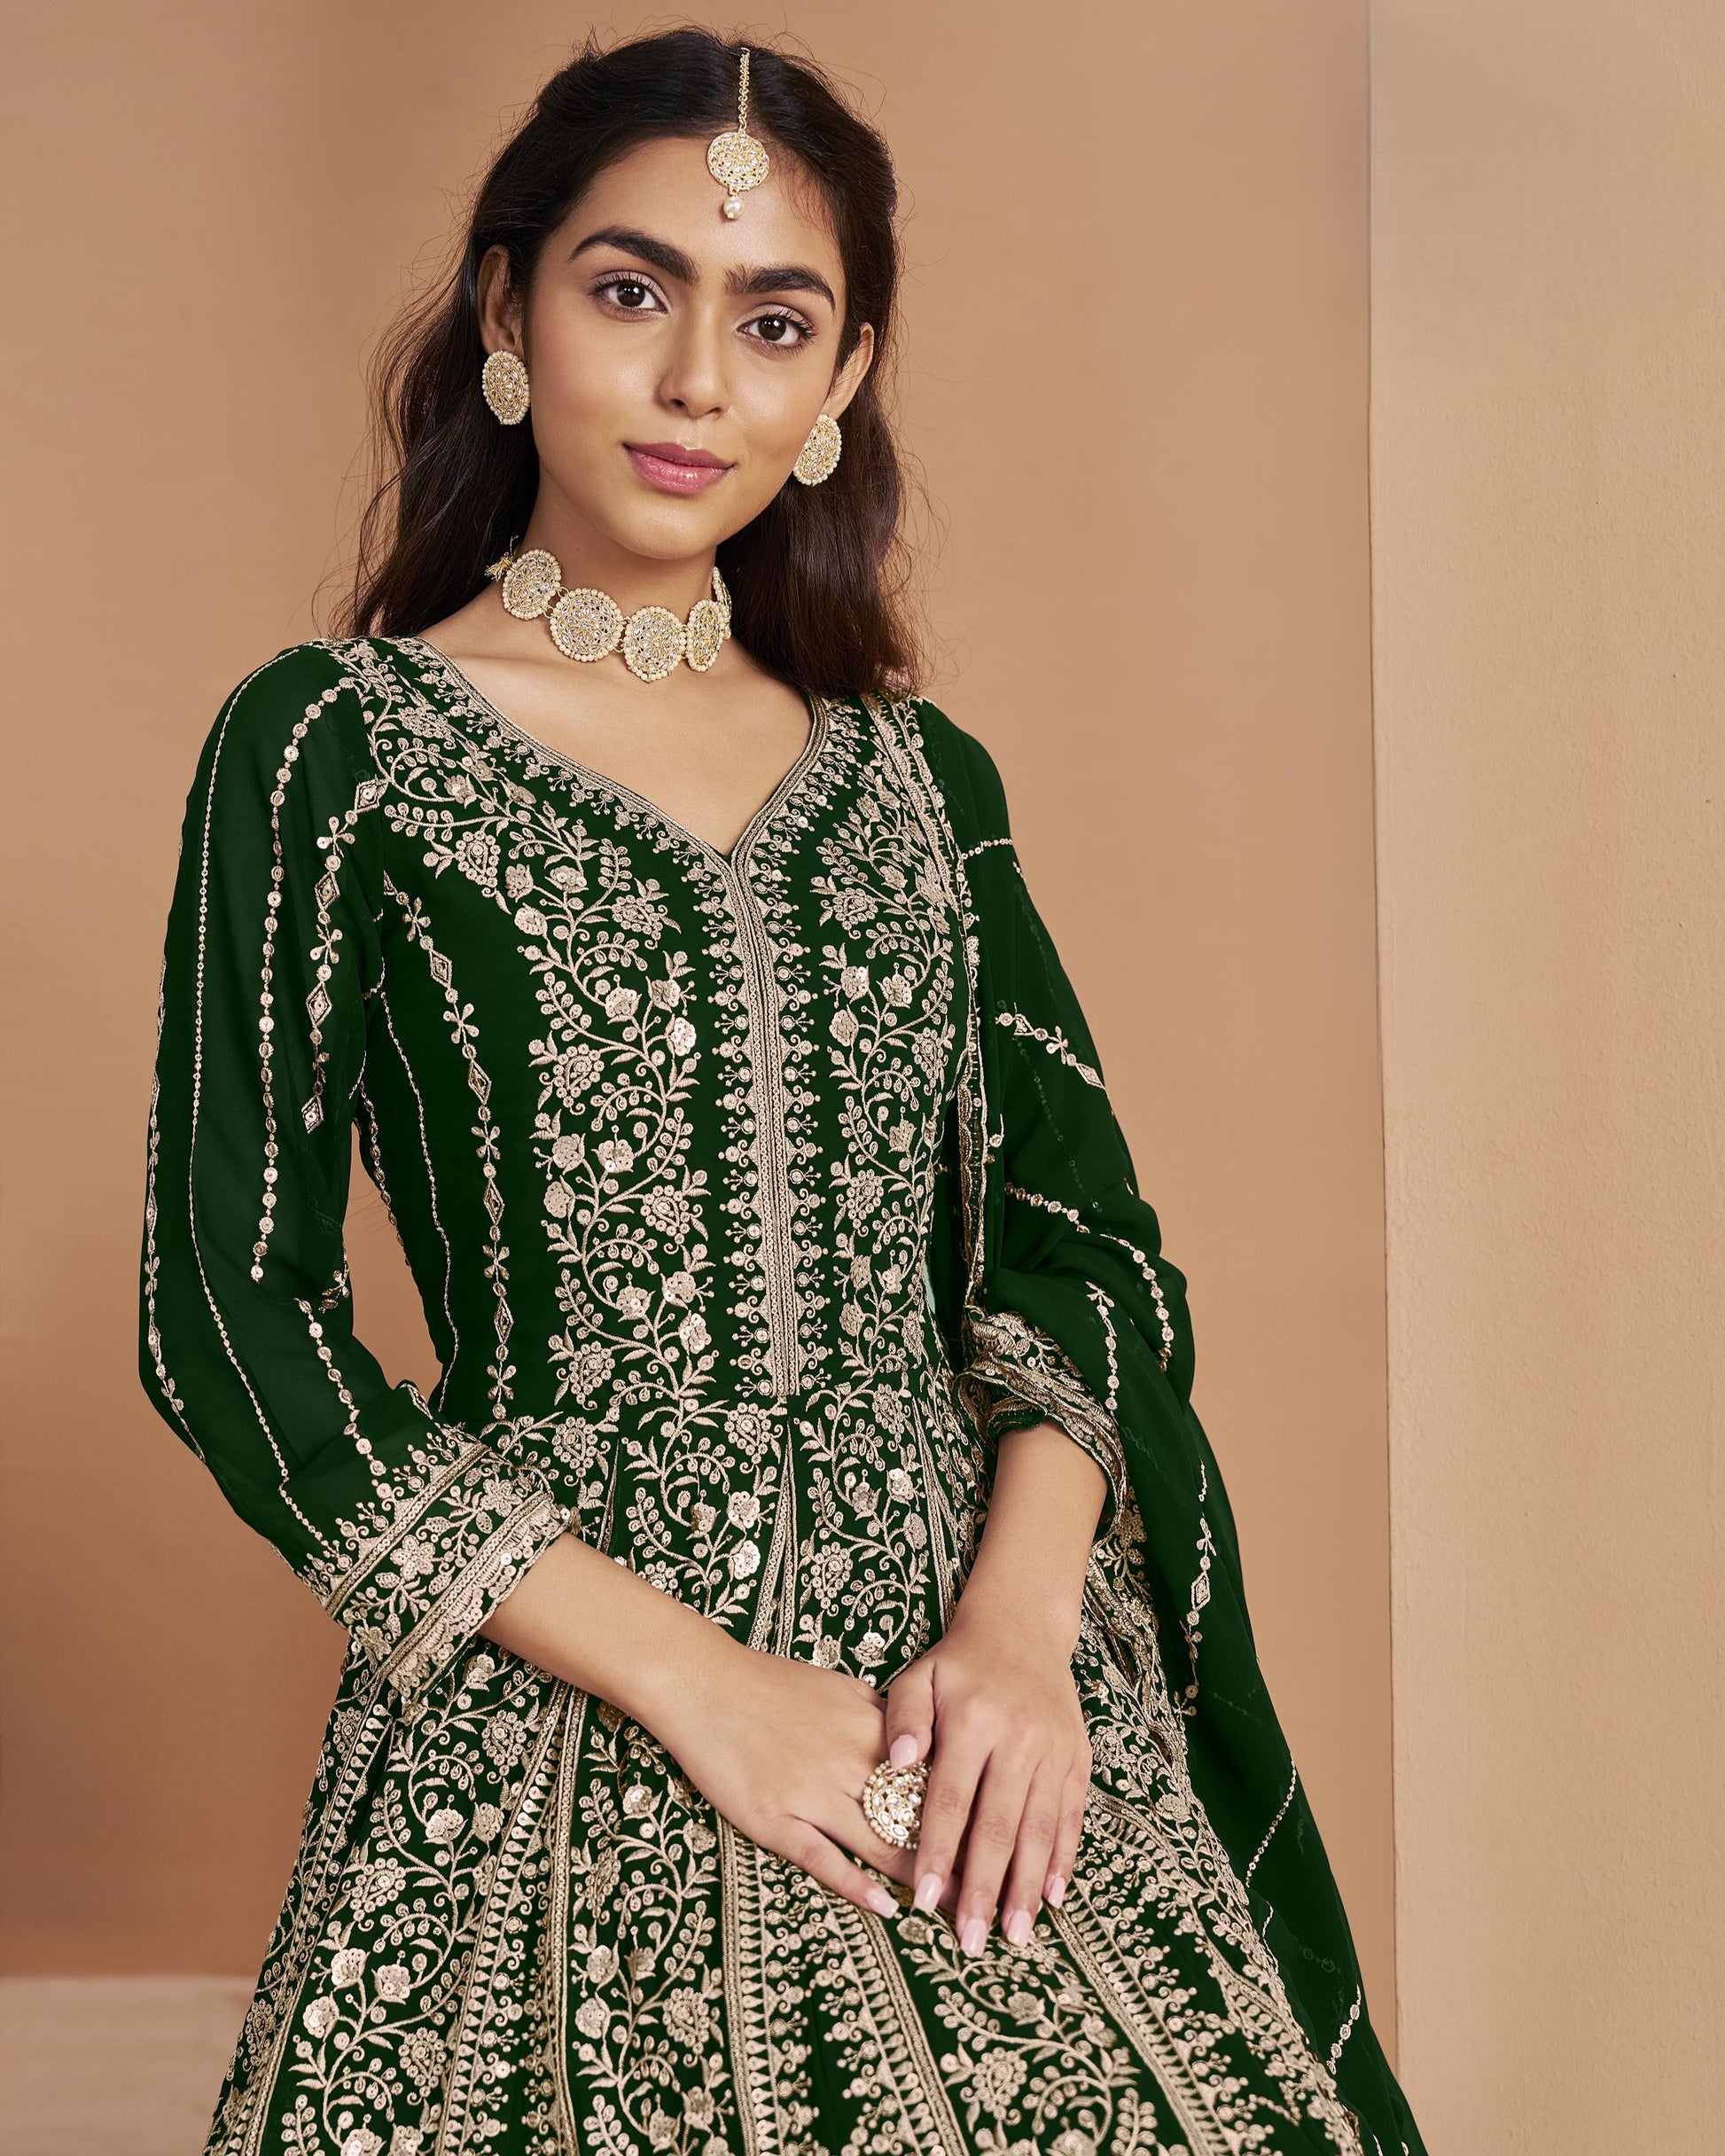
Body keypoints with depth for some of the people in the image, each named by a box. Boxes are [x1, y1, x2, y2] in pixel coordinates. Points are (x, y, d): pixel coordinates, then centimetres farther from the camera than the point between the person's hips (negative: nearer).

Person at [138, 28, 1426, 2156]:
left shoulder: (918, 777, 10)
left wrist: (1021, 1609, -11)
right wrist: (683, 1674, -12)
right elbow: (229, 1307, -7)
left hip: (968, 1705, 3)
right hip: (548, 1748, -3)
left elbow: (1084, 1232, 7)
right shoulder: (335, 744, -2)